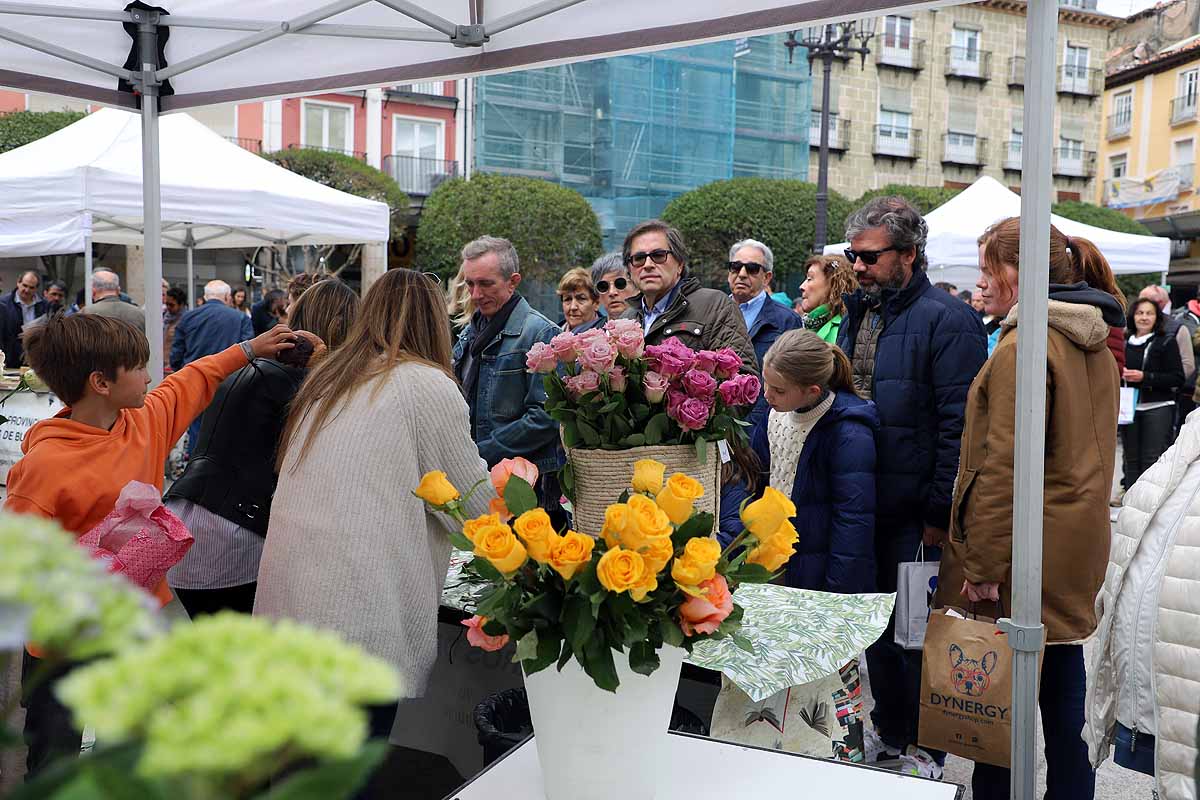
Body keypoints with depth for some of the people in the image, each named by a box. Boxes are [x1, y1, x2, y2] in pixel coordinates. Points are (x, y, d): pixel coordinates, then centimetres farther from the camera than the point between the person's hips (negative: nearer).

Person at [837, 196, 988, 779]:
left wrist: (939, 512, -20)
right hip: (861, 506, 8)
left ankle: (925, 748, 25)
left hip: (913, 515, -7)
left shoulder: (947, 320, -14)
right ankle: (887, 730, 37)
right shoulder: (860, 312, 10)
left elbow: (959, 425, -18)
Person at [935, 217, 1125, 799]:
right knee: (1060, 687, 17)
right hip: (1078, 546, 9)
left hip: (1025, 551, -9)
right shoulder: (1094, 346, 12)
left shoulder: (1024, 347, -16)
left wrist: (983, 565, -16)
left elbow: (1005, 466, -20)